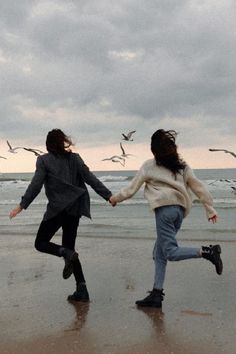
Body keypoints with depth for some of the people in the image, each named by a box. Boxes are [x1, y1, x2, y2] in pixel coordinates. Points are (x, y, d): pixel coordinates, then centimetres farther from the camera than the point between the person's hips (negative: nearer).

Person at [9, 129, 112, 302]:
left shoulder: (44, 160, -2)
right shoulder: (74, 158, 7)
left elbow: (36, 185, -7)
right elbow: (91, 179, 3)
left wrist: (22, 206, -3)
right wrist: (108, 196, 6)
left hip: (57, 208, -5)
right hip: (74, 207, 5)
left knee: (41, 243, 11)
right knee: (68, 248, 13)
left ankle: (67, 254, -19)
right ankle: (82, 290, 4)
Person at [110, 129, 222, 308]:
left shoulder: (149, 166, 6)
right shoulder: (182, 165, 17)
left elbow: (131, 189, 11)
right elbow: (199, 187, 12)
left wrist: (115, 198, 27)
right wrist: (210, 209, 15)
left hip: (165, 208, -6)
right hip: (180, 209, 6)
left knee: (170, 252, -7)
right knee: (159, 253, 11)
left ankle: (207, 251, -25)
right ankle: (156, 294, 9)